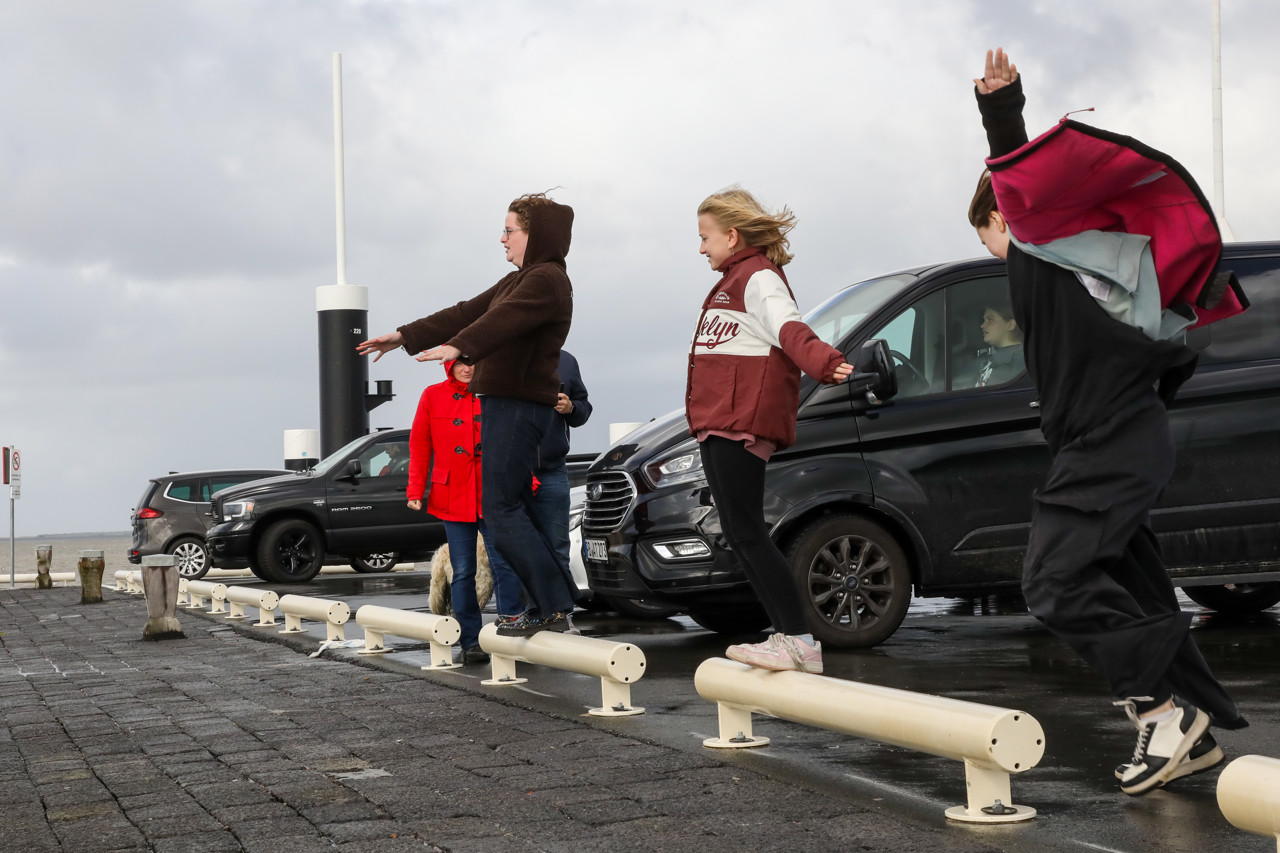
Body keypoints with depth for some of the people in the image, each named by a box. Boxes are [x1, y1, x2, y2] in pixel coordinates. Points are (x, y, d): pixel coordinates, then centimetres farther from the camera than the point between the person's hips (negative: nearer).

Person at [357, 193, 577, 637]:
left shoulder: (547, 280, -11)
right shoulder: (516, 281, 22)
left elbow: (503, 320, -29)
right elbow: (466, 313, 25)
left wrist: (457, 347, -44)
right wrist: (404, 337, 24)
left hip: (520, 407, -10)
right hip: (503, 404, 10)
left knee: (502, 510, -13)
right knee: (515, 509, 10)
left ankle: (551, 608, -12)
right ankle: (549, 606, 12)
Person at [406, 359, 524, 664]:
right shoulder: (433, 396, 5)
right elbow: (419, 445, 6)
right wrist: (416, 489, 0)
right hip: (454, 498, 1)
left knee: (504, 564, -8)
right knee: (463, 572, 4)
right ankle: (470, 642, 9)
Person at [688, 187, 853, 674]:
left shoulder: (759, 277, -7)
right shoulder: (735, 279, 24)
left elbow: (788, 327, -26)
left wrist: (822, 361, -44)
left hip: (741, 423, -10)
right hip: (719, 423, 10)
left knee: (747, 533, -14)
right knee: (740, 535, 8)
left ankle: (800, 642, -15)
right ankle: (787, 636, 8)